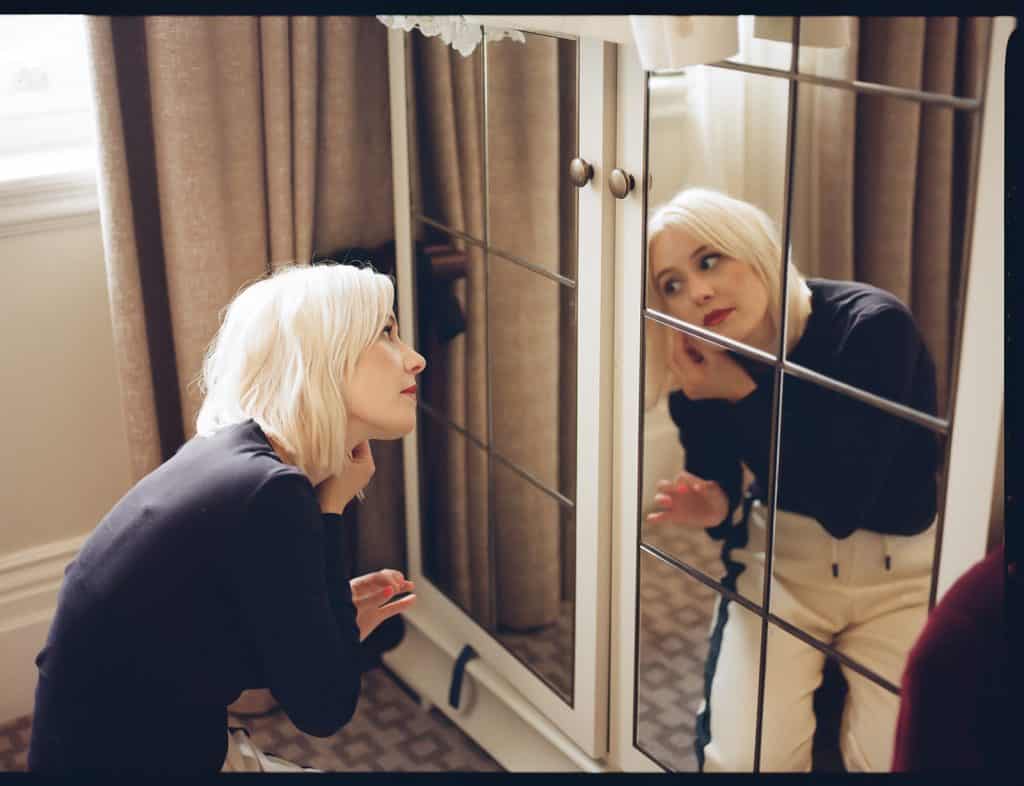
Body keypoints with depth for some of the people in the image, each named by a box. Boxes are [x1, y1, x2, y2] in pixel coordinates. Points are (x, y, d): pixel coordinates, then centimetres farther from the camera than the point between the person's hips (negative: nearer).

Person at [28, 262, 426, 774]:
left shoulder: (232, 459, 2)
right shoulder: (268, 495, -24)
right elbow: (323, 704, -15)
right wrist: (331, 510, -12)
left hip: (188, 748, 8)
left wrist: (336, 622, 0)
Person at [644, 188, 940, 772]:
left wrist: (744, 395, -27)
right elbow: (721, 482, 5)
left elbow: (841, 505, -27)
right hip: (782, 562, 2)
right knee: (744, 759, -16)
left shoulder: (873, 326, -24)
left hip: (902, 570, -2)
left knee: (893, 760, -17)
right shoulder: (697, 374, -11)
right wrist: (713, 509, -20)